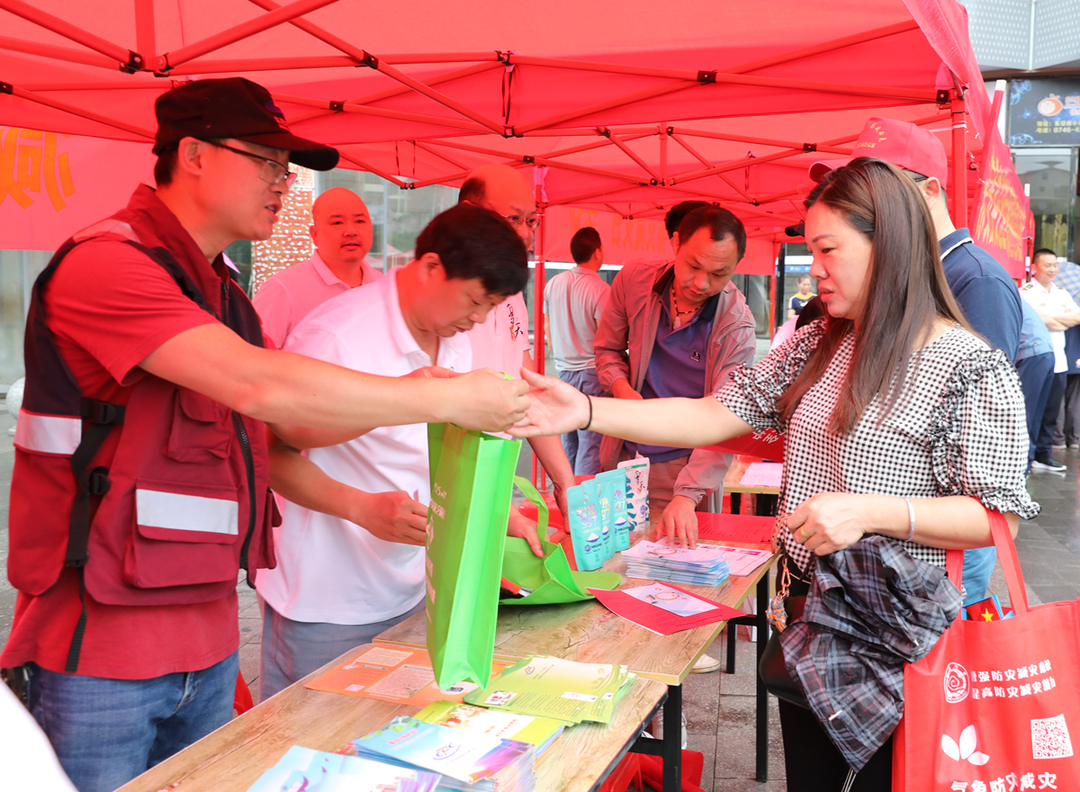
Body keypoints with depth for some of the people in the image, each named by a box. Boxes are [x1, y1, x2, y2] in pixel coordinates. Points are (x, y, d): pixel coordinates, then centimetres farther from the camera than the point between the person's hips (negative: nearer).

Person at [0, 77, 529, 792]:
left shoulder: (224, 295, 14)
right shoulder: (106, 264, -17)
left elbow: (295, 428, 13)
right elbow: (258, 385, -28)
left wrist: (399, 401, -6)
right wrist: (448, 399, -23)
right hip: (102, 650, -8)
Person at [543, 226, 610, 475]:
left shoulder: (554, 284, 5)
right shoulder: (600, 289, -12)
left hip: (563, 371, 6)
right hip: (591, 373, -6)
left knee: (567, 441, 12)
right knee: (591, 442, -4)